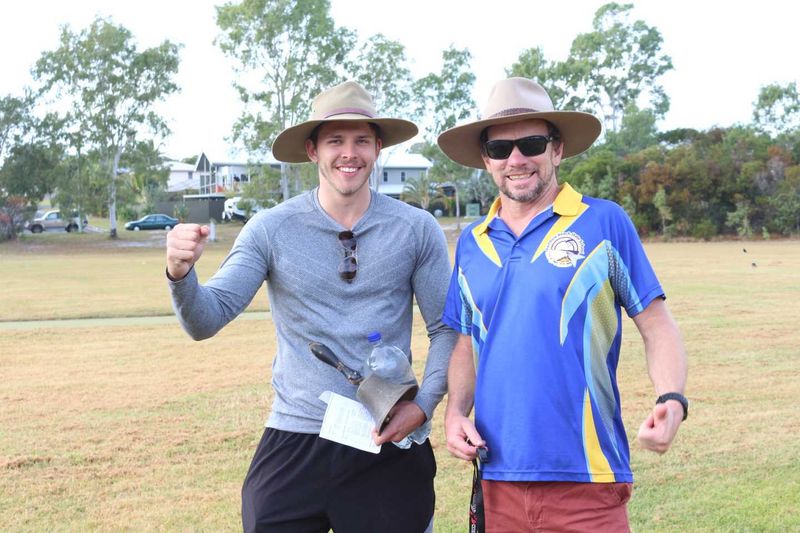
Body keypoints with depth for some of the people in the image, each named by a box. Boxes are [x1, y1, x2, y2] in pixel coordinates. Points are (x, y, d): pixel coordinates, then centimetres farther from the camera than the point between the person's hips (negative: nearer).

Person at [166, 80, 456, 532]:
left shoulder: (417, 230, -1)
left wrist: (425, 404, -10)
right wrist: (182, 274, -27)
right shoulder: (271, 229, -2)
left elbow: (446, 328, 4)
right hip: (294, 442, 0)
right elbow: (207, 321, -7)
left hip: (389, 444, 0)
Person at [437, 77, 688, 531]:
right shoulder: (472, 242, 9)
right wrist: (455, 412, 1)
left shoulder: (605, 223, -3)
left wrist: (672, 400, -19)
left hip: (587, 477, -4)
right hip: (500, 474, 4)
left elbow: (658, 327, -2)